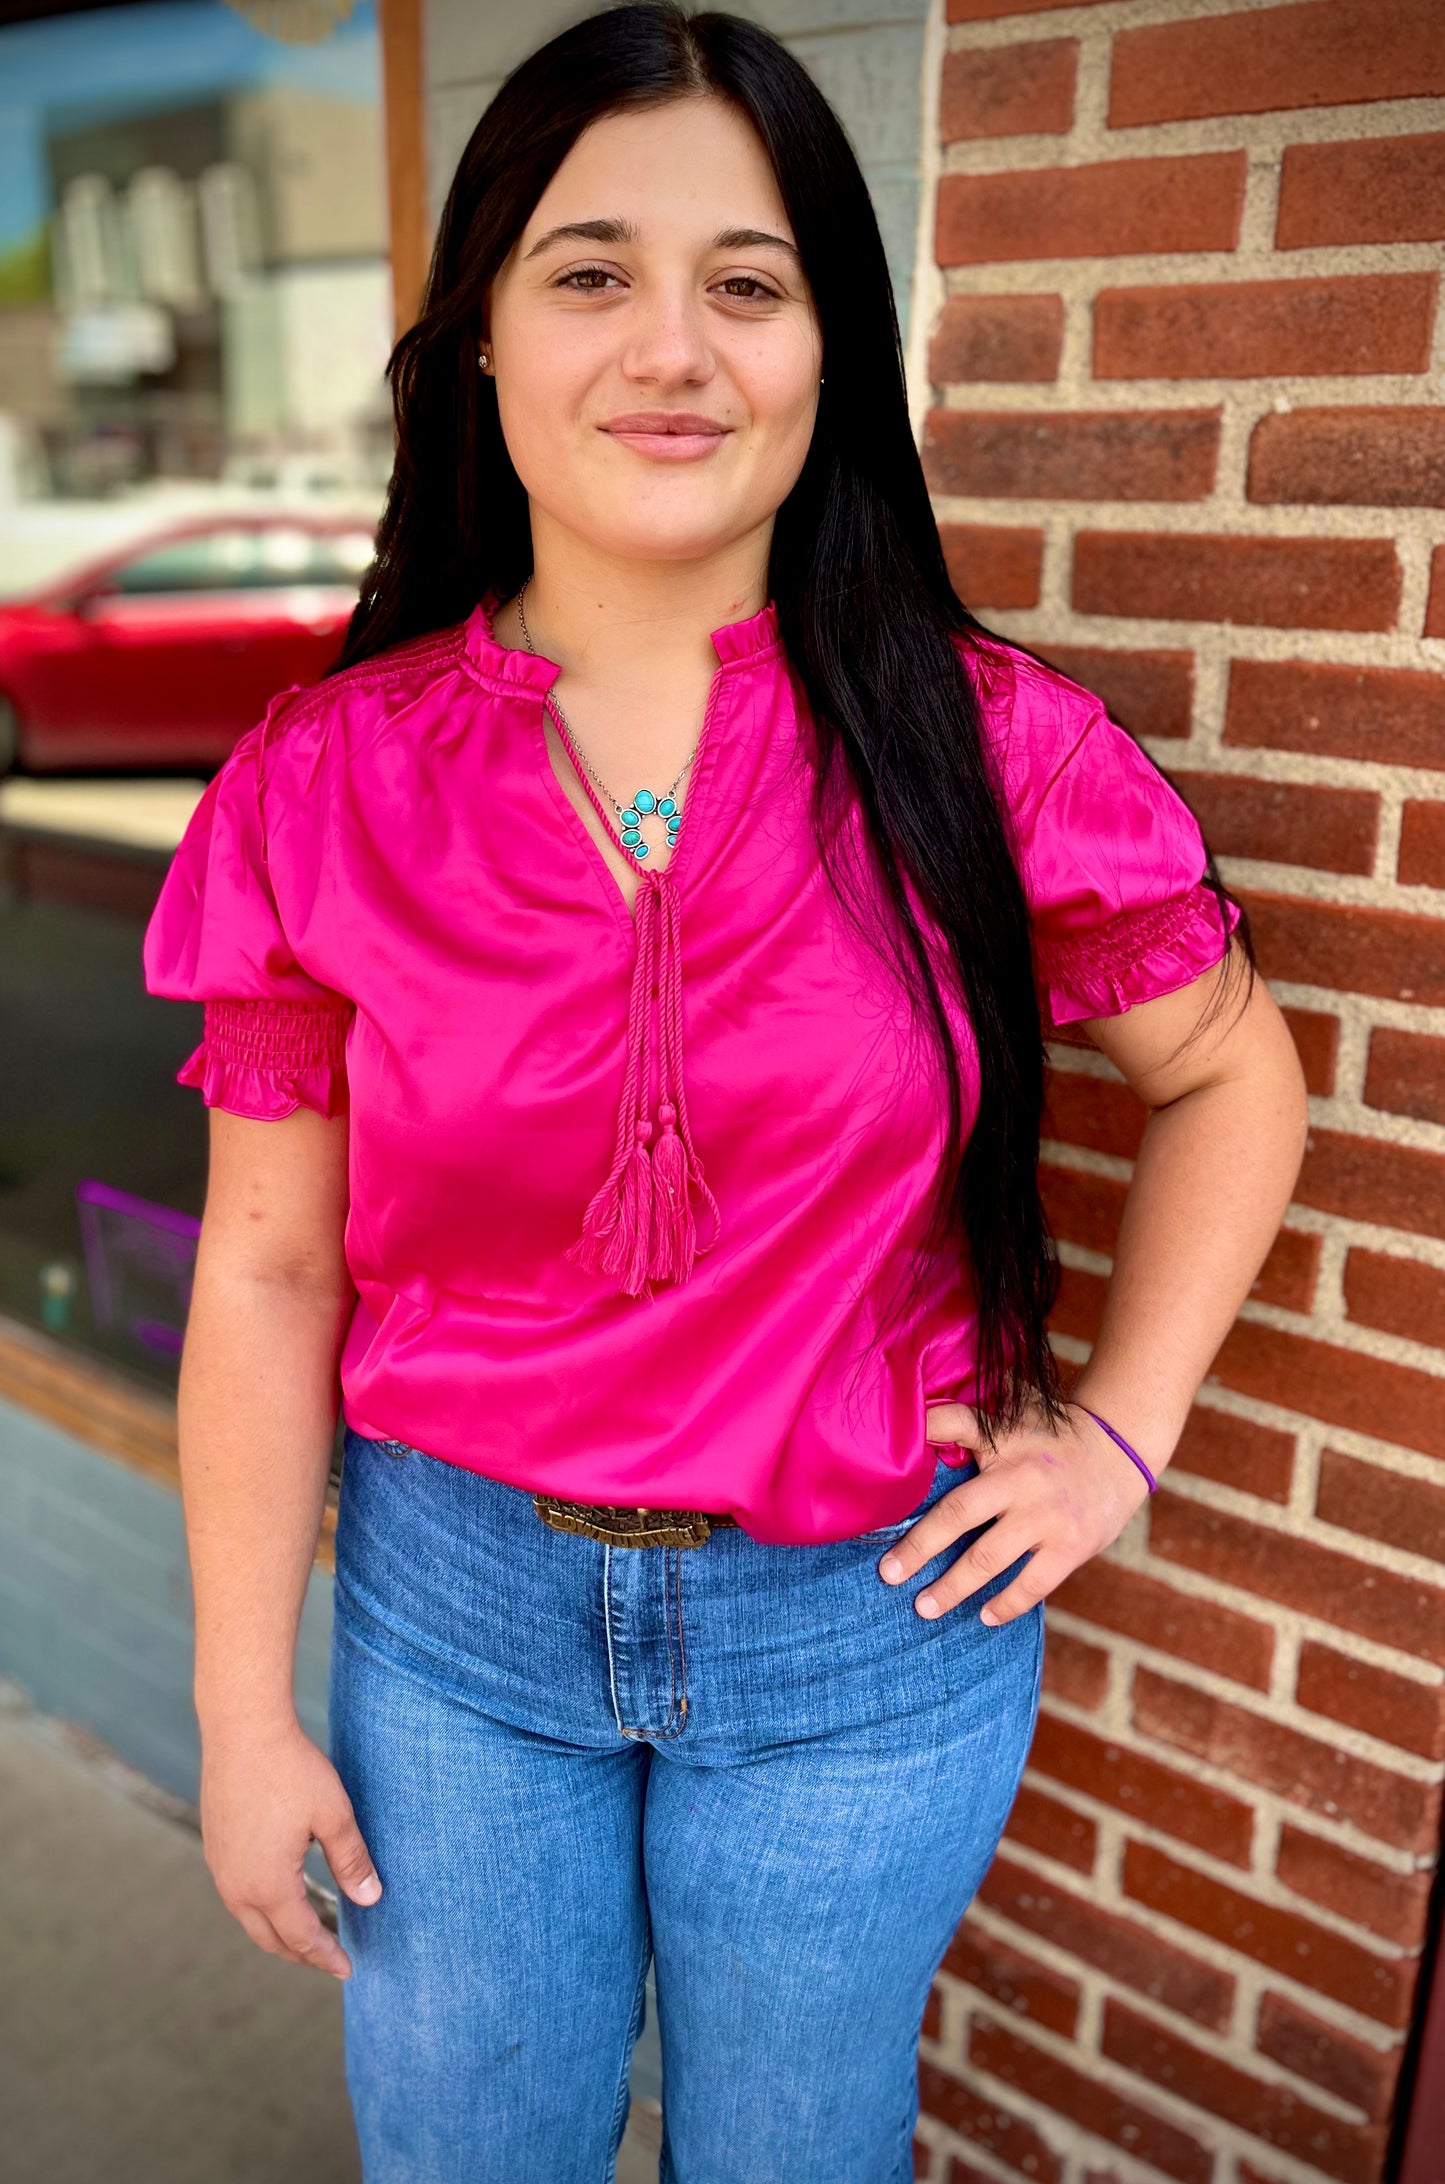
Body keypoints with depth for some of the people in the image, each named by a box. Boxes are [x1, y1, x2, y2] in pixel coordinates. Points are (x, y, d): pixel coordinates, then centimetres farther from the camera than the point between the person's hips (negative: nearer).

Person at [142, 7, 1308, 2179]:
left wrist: (1122, 1431, -2)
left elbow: (1229, 1075, 4)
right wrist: (244, 1710, 0)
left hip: (867, 1629, 0)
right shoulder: (327, 784, -9)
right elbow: (270, 1269, -5)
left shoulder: (985, 750, -11)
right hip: (452, 1608, 1)